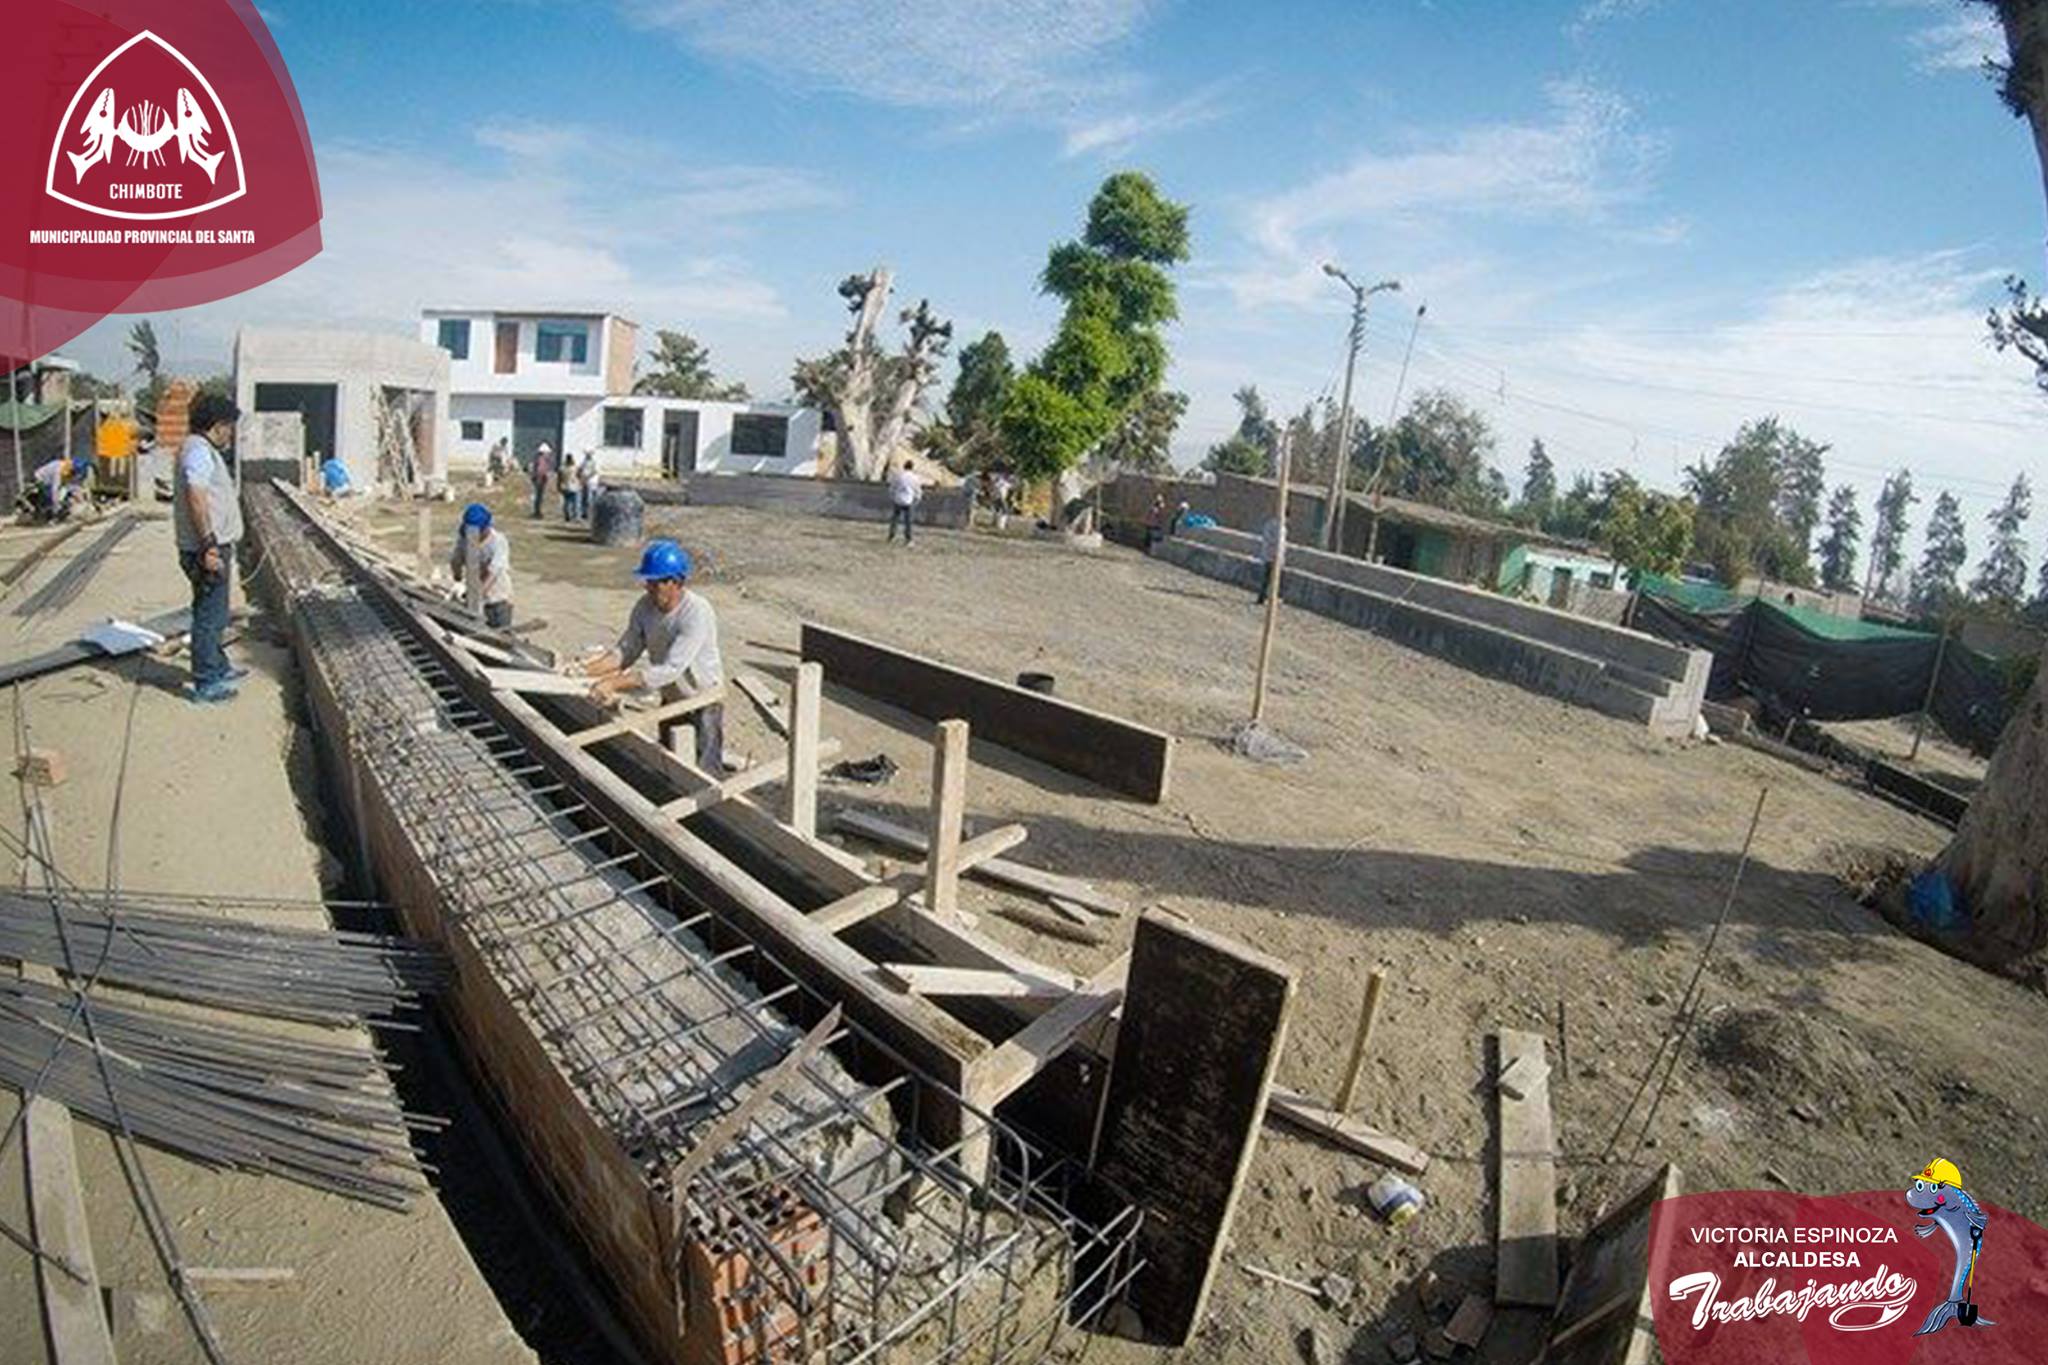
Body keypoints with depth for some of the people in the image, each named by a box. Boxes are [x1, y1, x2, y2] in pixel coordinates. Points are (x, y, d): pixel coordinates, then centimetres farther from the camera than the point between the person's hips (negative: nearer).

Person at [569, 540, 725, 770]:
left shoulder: (698, 613, -31)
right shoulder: (645, 606, -10)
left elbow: (670, 669, -37)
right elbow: (625, 651, -6)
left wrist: (615, 683, -41)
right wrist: (586, 669, -22)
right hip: (670, 699, 7)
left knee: (705, 772, -2)